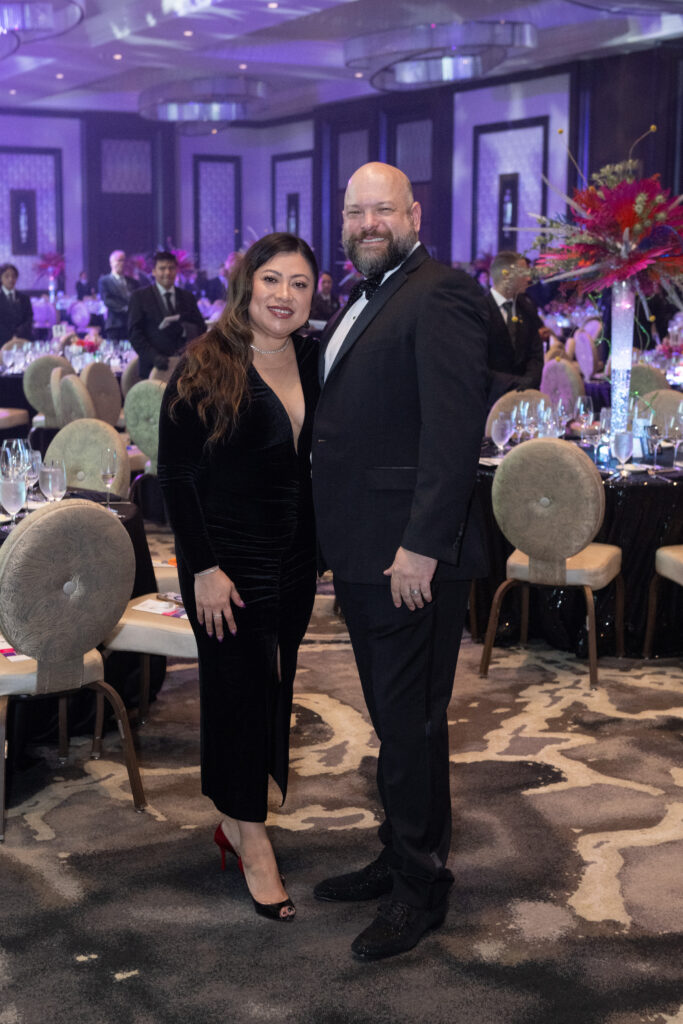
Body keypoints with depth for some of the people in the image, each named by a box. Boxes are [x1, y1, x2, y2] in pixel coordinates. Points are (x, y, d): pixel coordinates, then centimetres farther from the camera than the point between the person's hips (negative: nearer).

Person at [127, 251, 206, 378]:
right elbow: (134, 333, -1)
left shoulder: (187, 297, 16)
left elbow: (201, 327, 14)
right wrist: (153, 356, -16)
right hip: (154, 368, -3)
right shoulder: (140, 296, 6)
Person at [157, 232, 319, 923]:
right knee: (240, 690, 2)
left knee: (274, 689, 12)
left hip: (294, 558, 6)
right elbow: (175, 473, -12)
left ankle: (237, 817, 29)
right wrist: (203, 568, -15)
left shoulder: (313, 361, 4)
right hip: (227, 559, -5)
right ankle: (252, 841, 15)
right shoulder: (205, 366, -11)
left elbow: (315, 458, 10)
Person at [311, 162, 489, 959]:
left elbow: (453, 428, -21)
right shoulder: (358, 302, 18)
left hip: (410, 555, -9)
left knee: (411, 721, 0)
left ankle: (420, 886, 14)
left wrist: (423, 546, -25)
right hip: (360, 555, 9)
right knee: (390, 716, 18)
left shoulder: (441, 294, -12)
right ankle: (398, 857, 33)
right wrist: (335, 545, 18)